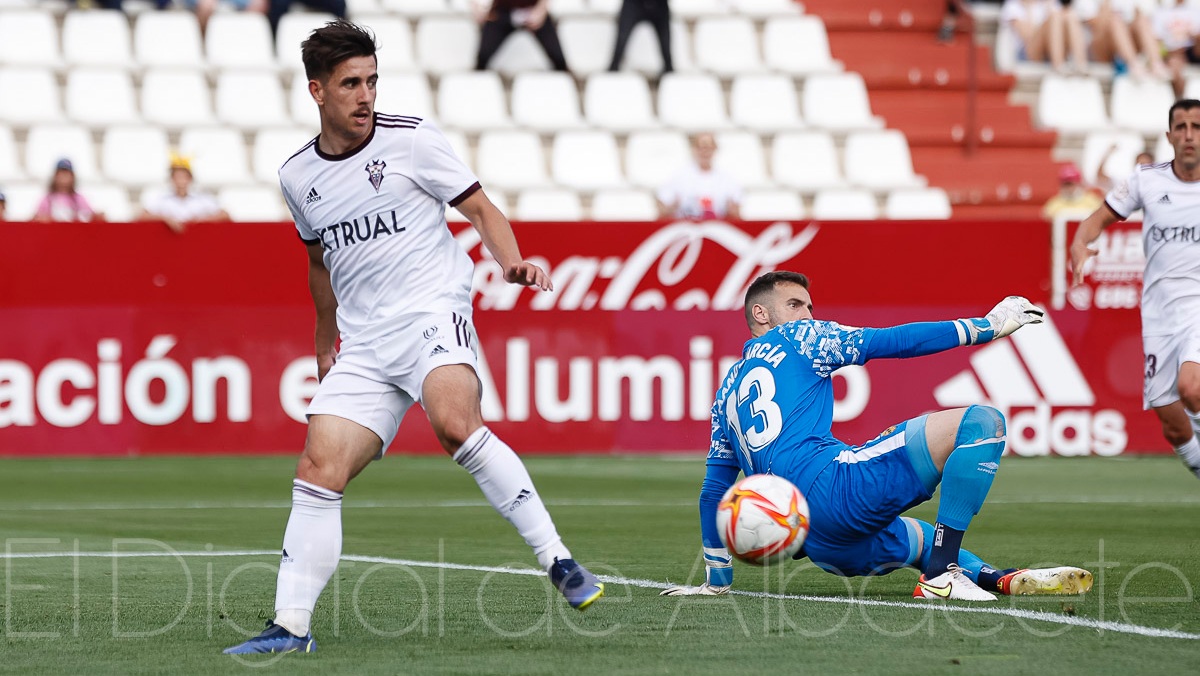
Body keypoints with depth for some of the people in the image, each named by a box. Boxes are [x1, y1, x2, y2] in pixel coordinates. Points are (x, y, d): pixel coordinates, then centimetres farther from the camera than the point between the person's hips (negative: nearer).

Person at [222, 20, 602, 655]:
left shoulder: (411, 139, -3)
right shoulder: (297, 175, 11)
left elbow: (479, 207, 2)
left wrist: (514, 263, -16)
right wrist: (326, 340, 32)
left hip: (432, 313, -5)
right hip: (364, 346, 5)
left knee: (455, 423, -33)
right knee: (317, 472, -7)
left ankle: (559, 562, -27)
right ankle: (291, 627, -1)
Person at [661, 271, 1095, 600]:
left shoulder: (727, 392, 30)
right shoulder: (794, 339, 11)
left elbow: (713, 493, 31)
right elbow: (892, 342, 7)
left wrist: (716, 581, 36)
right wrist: (987, 326, 13)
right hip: (829, 481, -8)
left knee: (918, 537, 36)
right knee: (982, 423, -13)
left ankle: (1001, 580, 8)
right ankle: (940, 576, -17)